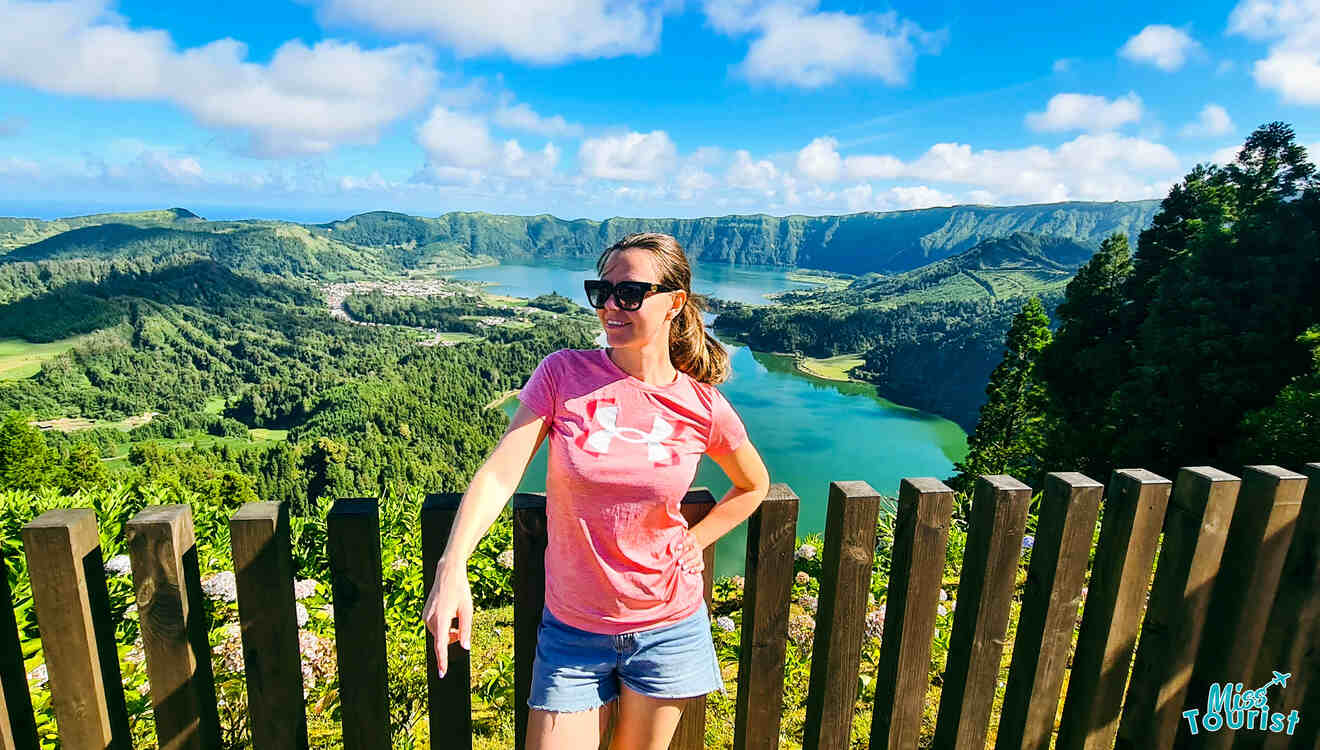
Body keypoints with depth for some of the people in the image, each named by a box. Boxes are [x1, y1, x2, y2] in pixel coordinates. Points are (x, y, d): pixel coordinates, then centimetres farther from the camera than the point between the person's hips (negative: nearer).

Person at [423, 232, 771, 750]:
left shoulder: (703, 407, -9)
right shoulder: (563, 373, -10)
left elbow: (753, 485, 9)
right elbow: (499, 472, -19)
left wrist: (692, 544, 0)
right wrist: (452, 569, -32)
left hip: (668, 628, 1)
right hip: (571, 629, 0)